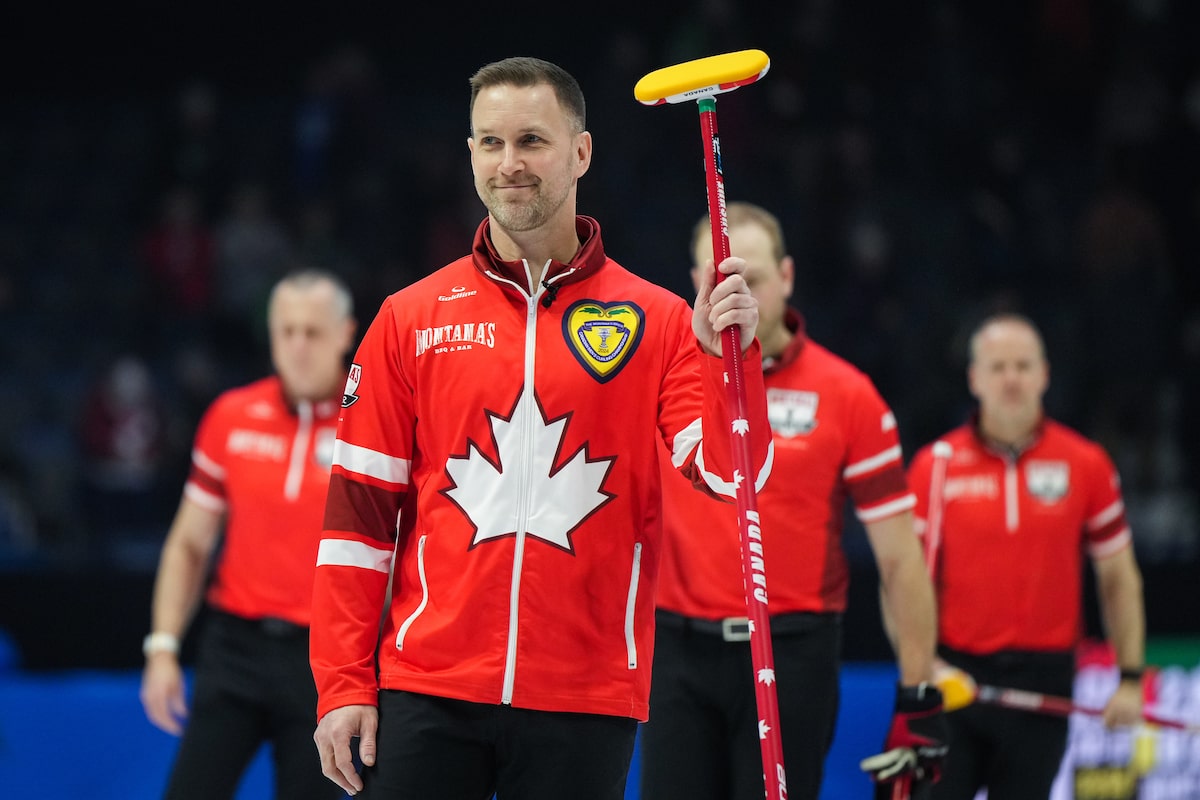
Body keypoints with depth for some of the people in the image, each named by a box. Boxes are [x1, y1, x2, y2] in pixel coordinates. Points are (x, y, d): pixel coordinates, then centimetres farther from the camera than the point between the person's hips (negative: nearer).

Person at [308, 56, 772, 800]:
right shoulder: (410, 319, 7)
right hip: (429, 692, 1)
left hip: (586, 706, 0)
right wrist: (344, 684, 0)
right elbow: (360, 508, 5)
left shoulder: (658, 321, 5)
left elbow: (729, 473, -4)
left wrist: (729, 358, -20)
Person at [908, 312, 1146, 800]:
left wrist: (1130, 677, 4)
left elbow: (1117, 576, 9)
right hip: (954, 679, -1)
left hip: (1043, 680, 1)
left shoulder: (1087, 465, 3)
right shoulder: (937, 465, 0)